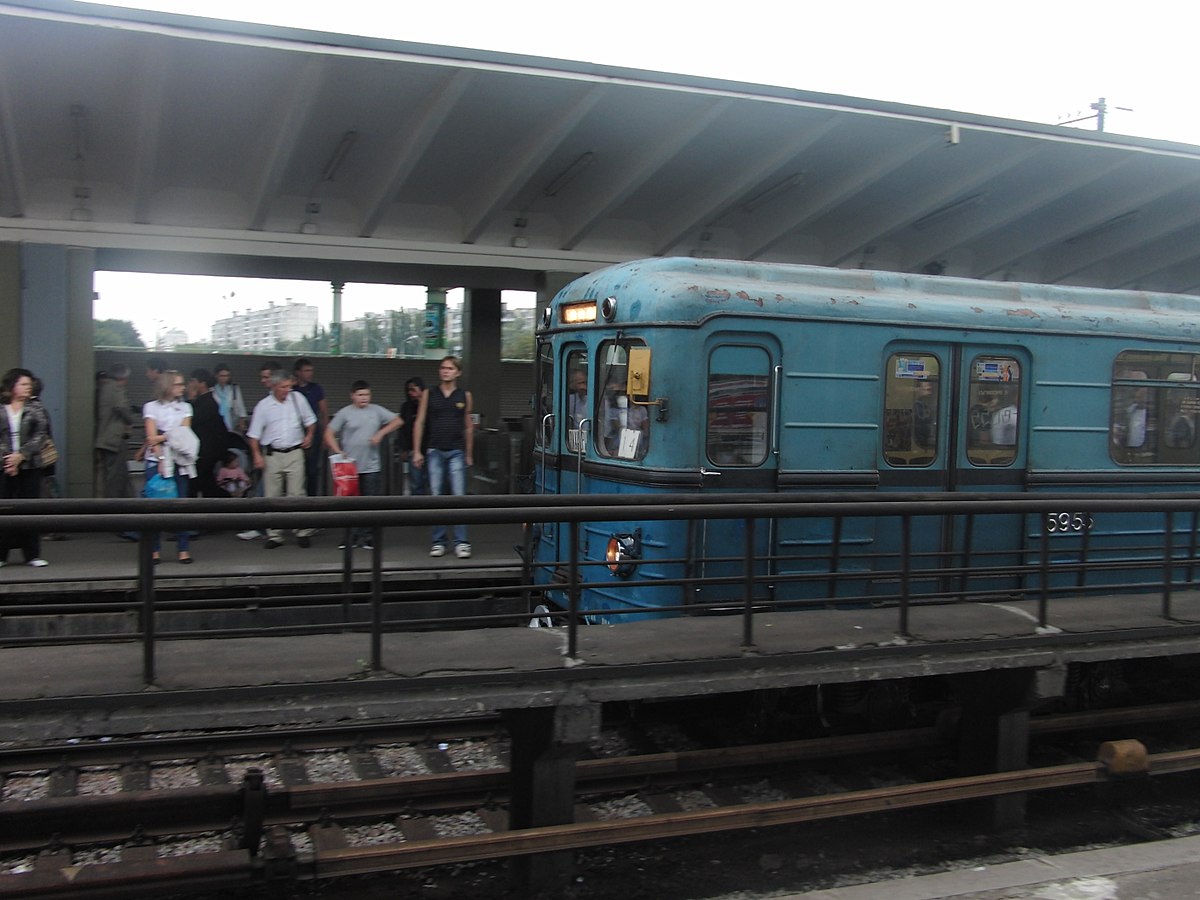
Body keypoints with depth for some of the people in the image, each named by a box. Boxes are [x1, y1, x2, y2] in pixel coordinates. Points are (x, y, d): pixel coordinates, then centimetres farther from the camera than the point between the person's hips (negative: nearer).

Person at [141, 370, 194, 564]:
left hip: (179, 461, 2)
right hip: (156, 461, -2)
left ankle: (183, 550, 0)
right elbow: (152, 437, -3)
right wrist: (160, 458, -13)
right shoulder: (151, 407, 5)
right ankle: (154, 551, 3)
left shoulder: (185, 407, 14)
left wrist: (162, 437, -7)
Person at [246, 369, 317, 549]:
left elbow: (310, 420, 15)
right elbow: (254, 434, 0)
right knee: (272, 497, 4)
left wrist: (309, 436, 7)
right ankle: (274, 535, 11)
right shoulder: (263, 405, -3)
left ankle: (303, 532, 3)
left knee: (297, 494, -3)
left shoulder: (297, 399, 0)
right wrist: (257, 455, -5)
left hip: (294, 453, 0)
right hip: (272, 455, 0)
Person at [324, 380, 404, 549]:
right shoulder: (345, 413, 1)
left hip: (371, 467, 1)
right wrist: (338, 452, -12)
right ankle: (350, 538, 12)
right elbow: (329, 434, 0)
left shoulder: (376, 410, 6)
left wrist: (381, 433, -2)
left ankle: (365, 538, 11)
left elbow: (398, 421, 9)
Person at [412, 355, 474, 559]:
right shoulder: (429, 394, 6)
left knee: (459, 497, -7)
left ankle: (461, 542, -4)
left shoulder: (464, 396, 7)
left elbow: (468, 426, 11)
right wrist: (417, 451, 0)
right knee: (436, 498, 4)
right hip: (434, 451, 1)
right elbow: (419, 423, 6)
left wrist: (469, 454, 11)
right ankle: (438, 542, 12)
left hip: (456, 452, -1)